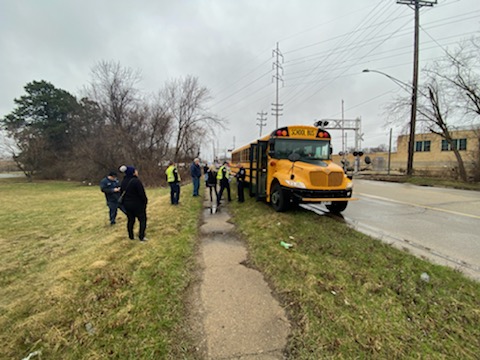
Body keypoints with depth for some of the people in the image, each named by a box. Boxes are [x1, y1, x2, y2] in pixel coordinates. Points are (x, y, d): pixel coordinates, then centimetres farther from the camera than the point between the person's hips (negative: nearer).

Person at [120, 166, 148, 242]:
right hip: (137, 204, -7)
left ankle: (131, 236, 24)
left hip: (127, 204, 7)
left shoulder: (123, 181, 5)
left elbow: (122, 192, 14)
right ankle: (141, 237, 2)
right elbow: (142, 193, -20)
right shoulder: (136, 181, -21)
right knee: (142, 219, 5)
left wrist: (124, 202, 22)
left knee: (130, 220, 17)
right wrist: (145, 201, -7)